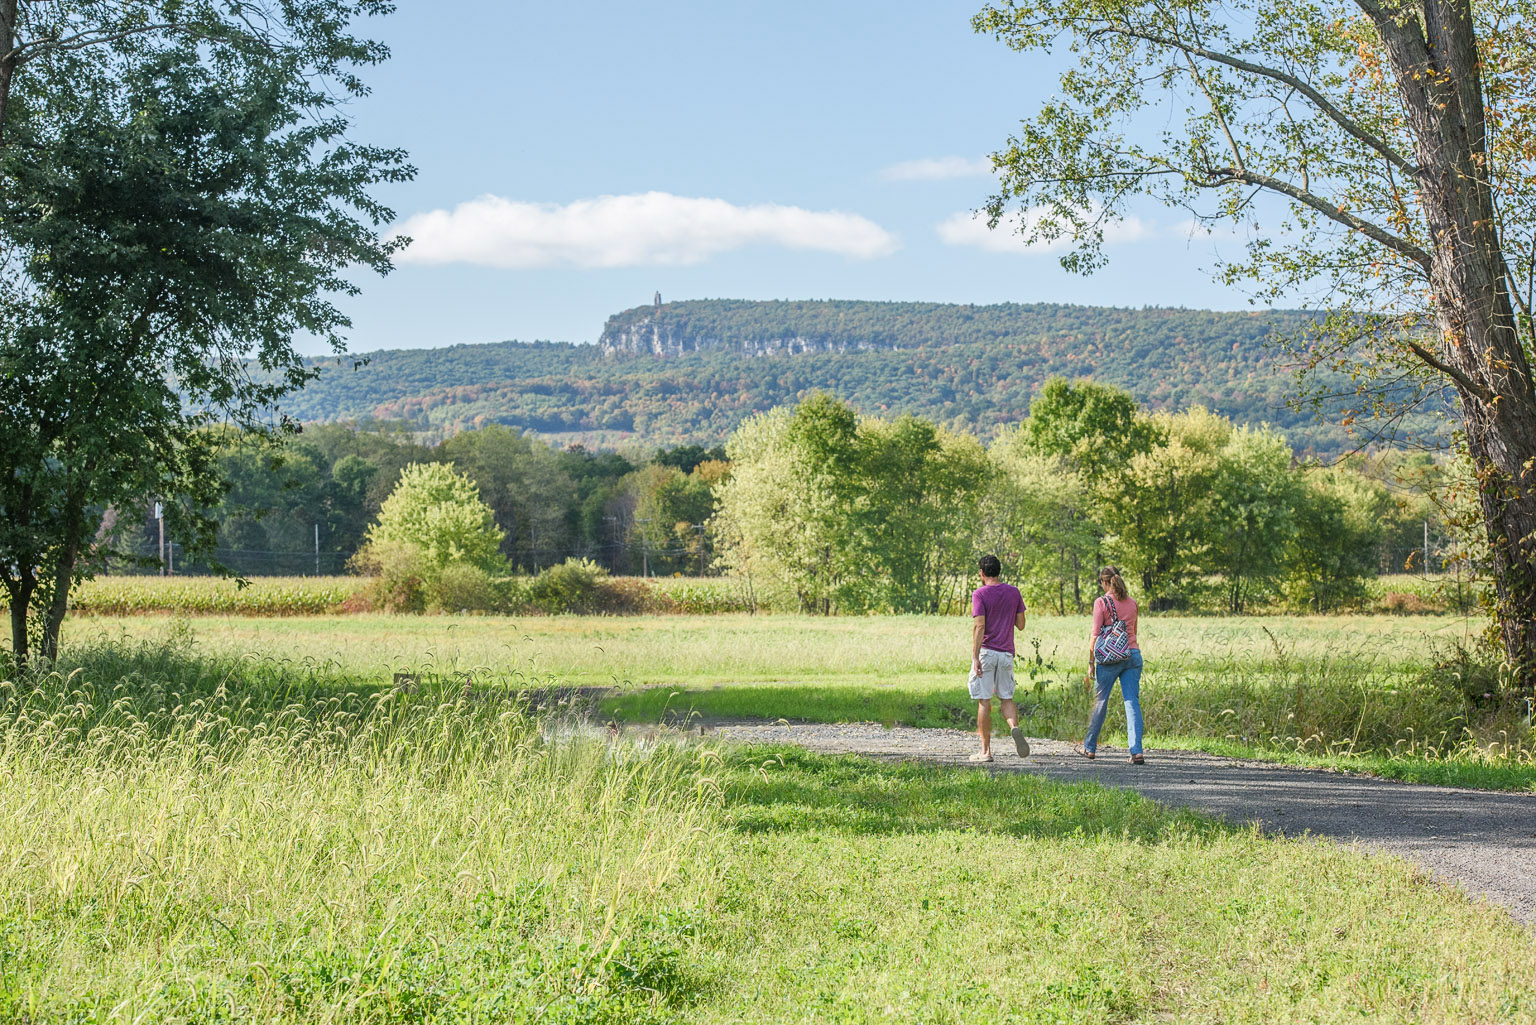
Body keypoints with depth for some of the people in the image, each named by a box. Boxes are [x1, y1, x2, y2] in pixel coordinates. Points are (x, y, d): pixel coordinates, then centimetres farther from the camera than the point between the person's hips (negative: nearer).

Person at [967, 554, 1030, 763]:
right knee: (1007, 698, 14)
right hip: (1006, 653, 4)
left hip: (986, 652, -4)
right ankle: (1015, 728, -17)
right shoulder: (1014, 592, 6)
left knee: (984, 702, 1)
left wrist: (975, 657, -18)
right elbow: (1021, 625, 9)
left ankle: (986, 751, 3)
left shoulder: (980, 594, -8)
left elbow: (979, 626, -17)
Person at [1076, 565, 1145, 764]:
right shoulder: (1131, 603, 10)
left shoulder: (1102, 602, -6)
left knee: (1100, 701, 9)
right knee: (1132, 703, -1)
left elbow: (1095, 636, -8)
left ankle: (1089, 747, 22)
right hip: (1133, 654, 4)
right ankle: (1136, 751, -11)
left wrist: (1091, 662, -1)